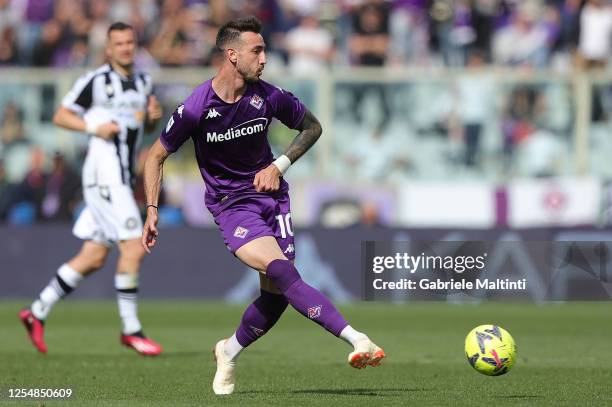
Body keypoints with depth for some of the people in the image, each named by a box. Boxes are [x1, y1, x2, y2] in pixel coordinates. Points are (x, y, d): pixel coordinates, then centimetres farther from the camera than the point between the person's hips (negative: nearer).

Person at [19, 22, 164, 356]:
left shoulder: (143, 82, 15)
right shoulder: (96, 81, -7)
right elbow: (60, 116, -4)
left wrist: (154, 116, 5)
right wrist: (94, 127, -18)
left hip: (123, 177, 8)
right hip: (104, 172, -8)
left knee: (93, 258, 8)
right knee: (134, 247, -13)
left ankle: (37, 312, 17)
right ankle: (130, 329, -5)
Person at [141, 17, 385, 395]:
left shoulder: (269, 97, -8)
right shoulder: (196, 107, -15)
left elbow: (312, 127, 10)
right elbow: (156, 156, -1)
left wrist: (279, 166, -2)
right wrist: (152, 211, -6)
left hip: (272, 194, 4)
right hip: (231, 204, -4)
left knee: (276, 294, -2)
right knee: (283, 273, -25)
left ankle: (229, 352, 27)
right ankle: (357, 340, -36)